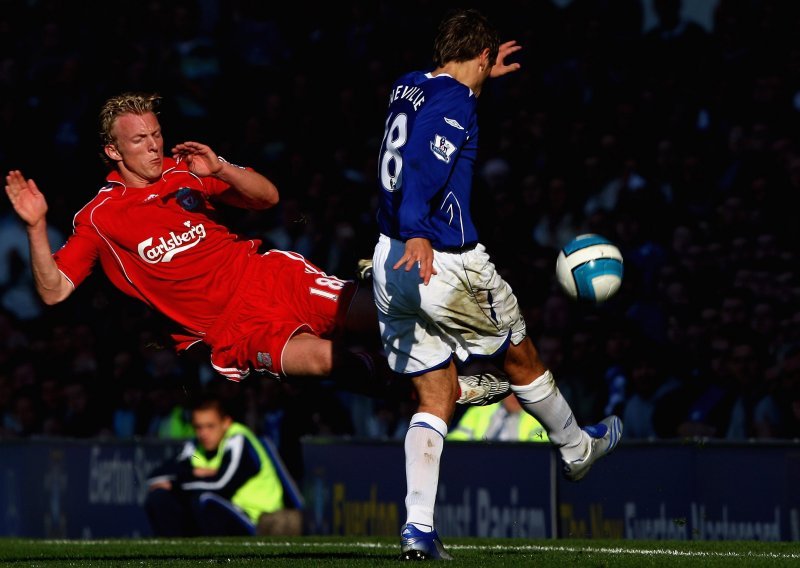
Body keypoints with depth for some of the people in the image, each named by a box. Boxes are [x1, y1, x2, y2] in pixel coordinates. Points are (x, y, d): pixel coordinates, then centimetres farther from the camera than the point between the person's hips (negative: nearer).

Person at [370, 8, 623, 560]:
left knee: (435, 399, 9)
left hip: (391, 262, 8)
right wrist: (417, 235, -43)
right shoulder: (456, 102, -13)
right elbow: (425, 168, -30)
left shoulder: (407, 87, 12)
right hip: (447, 266, -8)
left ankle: (418, 526, -3)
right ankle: (577, 450, 40)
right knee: (521, 357, 18)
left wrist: (482, 77, 51)